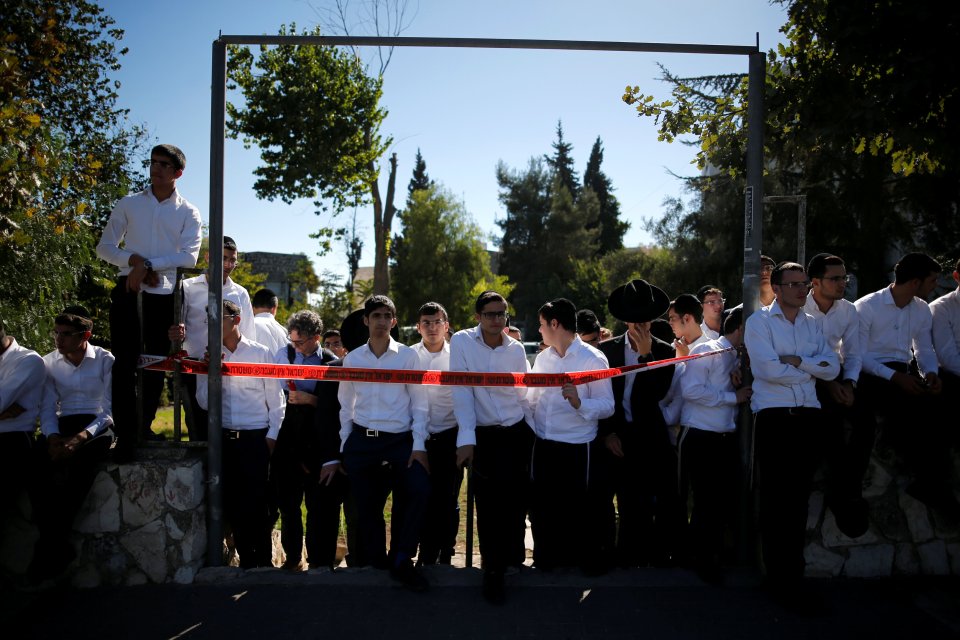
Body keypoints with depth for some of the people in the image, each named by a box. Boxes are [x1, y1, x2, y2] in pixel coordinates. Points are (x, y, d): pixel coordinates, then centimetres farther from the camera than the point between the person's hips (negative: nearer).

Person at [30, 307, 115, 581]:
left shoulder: (105, 360, -2)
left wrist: (81, 437, -23)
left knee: (82, 460, -36)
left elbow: (109, 412, -6)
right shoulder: (48, 363, 8)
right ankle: (58, 545, -25)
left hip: (96, 426, -3)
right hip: (62, 427, 3)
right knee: (37, 460, -31)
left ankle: (49, 547, -27)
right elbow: (47, 409, 2)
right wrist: (53, 438, -19)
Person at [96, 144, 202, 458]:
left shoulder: (188, 213, 5)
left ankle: (145, 425, 24)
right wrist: (136, 260, -12)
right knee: (125, 363, -6)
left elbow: (189, 256, -7)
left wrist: (149, 265, -18)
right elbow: (105, 247, 7)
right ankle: (125, 434, -5)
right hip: (127, 290, 0)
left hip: (165, 294, 0)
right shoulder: (128, 204, 10)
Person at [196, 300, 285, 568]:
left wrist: (272, 436, -3)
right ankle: (246, 560, 20)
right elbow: (204, 402, 4)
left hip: (255, 438, -3)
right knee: (232, 502, 7)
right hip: (224, 438, 3)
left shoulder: (260, 353, 1)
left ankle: (264, 561, 11)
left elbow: (275, 399, 2)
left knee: (257, 502, -2)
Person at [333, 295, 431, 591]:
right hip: (362, 441, 2)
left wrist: (419, 445, -6)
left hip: (400, 439, -2)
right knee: (367, 507, 5)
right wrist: (344, 446, 9)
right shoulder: (352, 359, 7)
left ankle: (401, 560, -6)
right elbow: (345, 406, 14)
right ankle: (375, 562, 26)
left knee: (419, 489, -23)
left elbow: (419, 403, 2)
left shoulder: (408, 355, 2)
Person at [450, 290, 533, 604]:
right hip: (483, 435, -2)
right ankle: (493, 570, 9)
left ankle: (514, 552, 30)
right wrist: (466, 439, -18)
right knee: (489, 502, -7)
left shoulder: (516, 348, 3)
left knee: (518, 497, 3)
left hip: (518, 433, 3)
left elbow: (523, 393, 11)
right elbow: (461, 391, -12)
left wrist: (535, 431, 9)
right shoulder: (462, 342, -6)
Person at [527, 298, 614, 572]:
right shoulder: (543, 358, 9)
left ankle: (586, 563, 26)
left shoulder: (594, 359, -9)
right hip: (542, 444, 6)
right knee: (541, 507, 14)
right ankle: (545, 561, 32)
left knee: (576, 509, 7)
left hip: (576, 447, -5)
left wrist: (579, 401, -29)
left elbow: (607, 406, -13)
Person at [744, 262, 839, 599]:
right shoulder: (759, 321, -1)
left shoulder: (811, 324, 16)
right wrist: (811, 370, -1)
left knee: (799, 497, 9)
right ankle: (778, 578, 9)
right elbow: (769, 369, -13)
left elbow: (833, 367, 5)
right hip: (774, 416, -5)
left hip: (808, 415, 5)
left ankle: (794, 575, 19)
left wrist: (797, 361, -9)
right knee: (775, 498, 0)